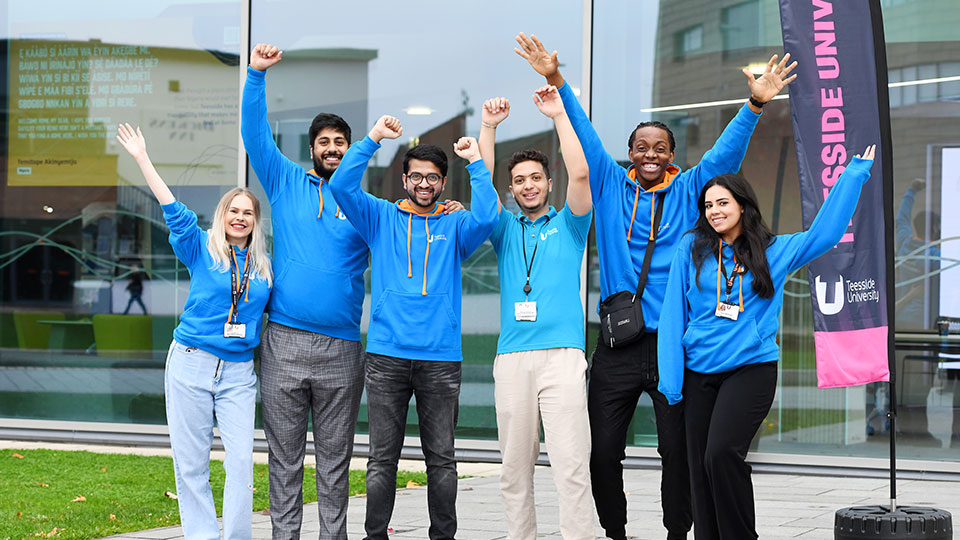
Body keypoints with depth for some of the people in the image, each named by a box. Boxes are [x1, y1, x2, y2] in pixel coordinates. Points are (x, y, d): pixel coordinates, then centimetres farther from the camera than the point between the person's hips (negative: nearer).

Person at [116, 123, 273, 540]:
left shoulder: (266, 265, 10)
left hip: (239, 372, 1)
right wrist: (143, 160, -9)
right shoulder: (202, 249, 4)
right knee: (190, 462, 1)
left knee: (241, 461, -7)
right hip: (191, 363, -1)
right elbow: (174, 211, -3)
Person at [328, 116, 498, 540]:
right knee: (382, 457, 1)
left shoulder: (454, 226, 11)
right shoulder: (381, 218, 11)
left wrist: (476, 162, -6)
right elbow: (342, 186, -3)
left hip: (441, 360, 0)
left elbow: (486, 218, -10)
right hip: (386, 357, 0)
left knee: (441, 457, 4)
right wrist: (373, 138, -6)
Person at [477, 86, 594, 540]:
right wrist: (488, 128, 1)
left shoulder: (568, 225, 13)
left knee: (571, 463, -11)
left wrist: (559, 115, -2)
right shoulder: (505, 230, 20)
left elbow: (579, 174, -2)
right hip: (512, 358, 3)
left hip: (562, 355, -3)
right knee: (514, 465, 2)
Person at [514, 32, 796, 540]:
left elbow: (726, 150, 0)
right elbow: (583, 135, 7)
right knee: (603, 450, 1)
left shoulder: (689, 190, 8)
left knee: (678, 449, 1)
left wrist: (755, 104, -14)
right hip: (617, 343, 1)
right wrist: (556, 82, -1)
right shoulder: (610, 185, 9)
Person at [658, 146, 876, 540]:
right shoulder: (692, 249, 7)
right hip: (699, 373, 3)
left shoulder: (775, 251, 7)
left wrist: (854, 175, 3)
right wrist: (670, 377, 0)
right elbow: (674, 313, 6)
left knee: (722, 452, -21)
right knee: (700, 465, 2)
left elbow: (826, 231, 3)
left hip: (751, 370, -3)